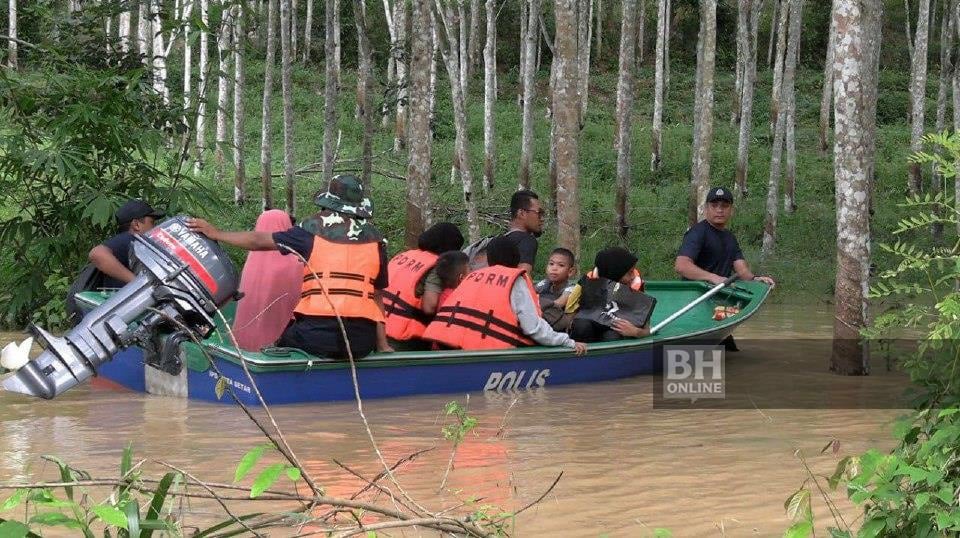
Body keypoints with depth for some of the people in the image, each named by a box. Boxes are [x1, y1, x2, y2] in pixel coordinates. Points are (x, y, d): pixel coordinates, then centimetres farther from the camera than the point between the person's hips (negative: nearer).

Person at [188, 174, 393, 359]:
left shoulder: (313, 229, 6)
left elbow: (261, 241, 12)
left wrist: (216, 234, 23)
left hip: (318, 332, -2)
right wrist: (382, 345, 17)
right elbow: (376, 294, 14)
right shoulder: (375, 240, 13)